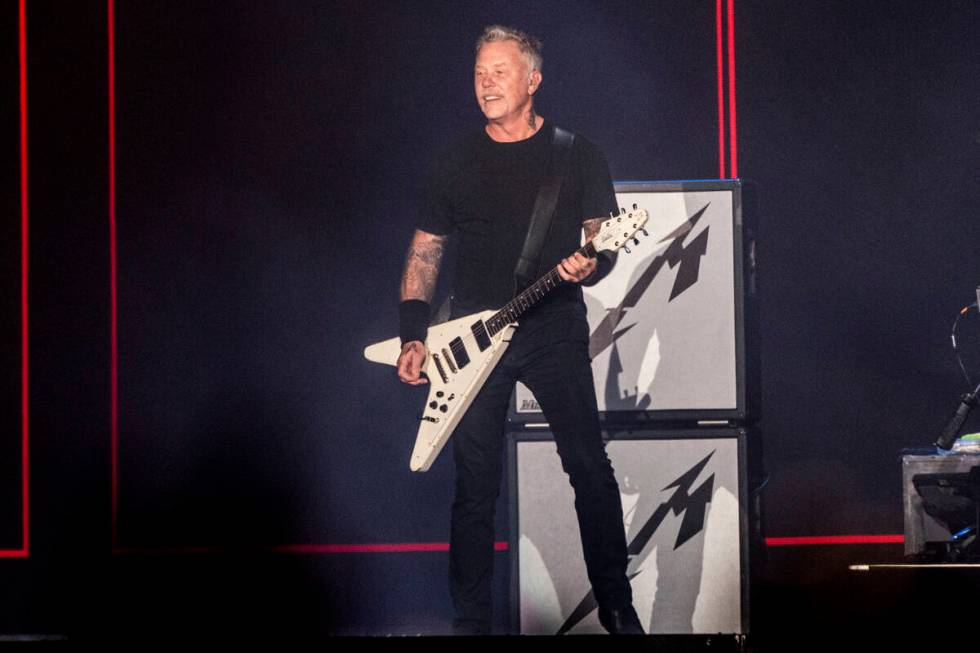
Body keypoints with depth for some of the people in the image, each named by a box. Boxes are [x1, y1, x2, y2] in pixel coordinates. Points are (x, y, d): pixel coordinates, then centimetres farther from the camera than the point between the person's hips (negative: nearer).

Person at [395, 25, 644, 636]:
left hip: (554, 328, -1)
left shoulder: (578, 156, 5)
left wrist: (589, 266, -19)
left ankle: (618, 606, 4)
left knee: (590, 467, -7)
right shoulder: (457, 163, 10)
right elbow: (425, 253, 12)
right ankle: (471, 620, 9)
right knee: (475, 483, 1)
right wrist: (413, 336, 3)